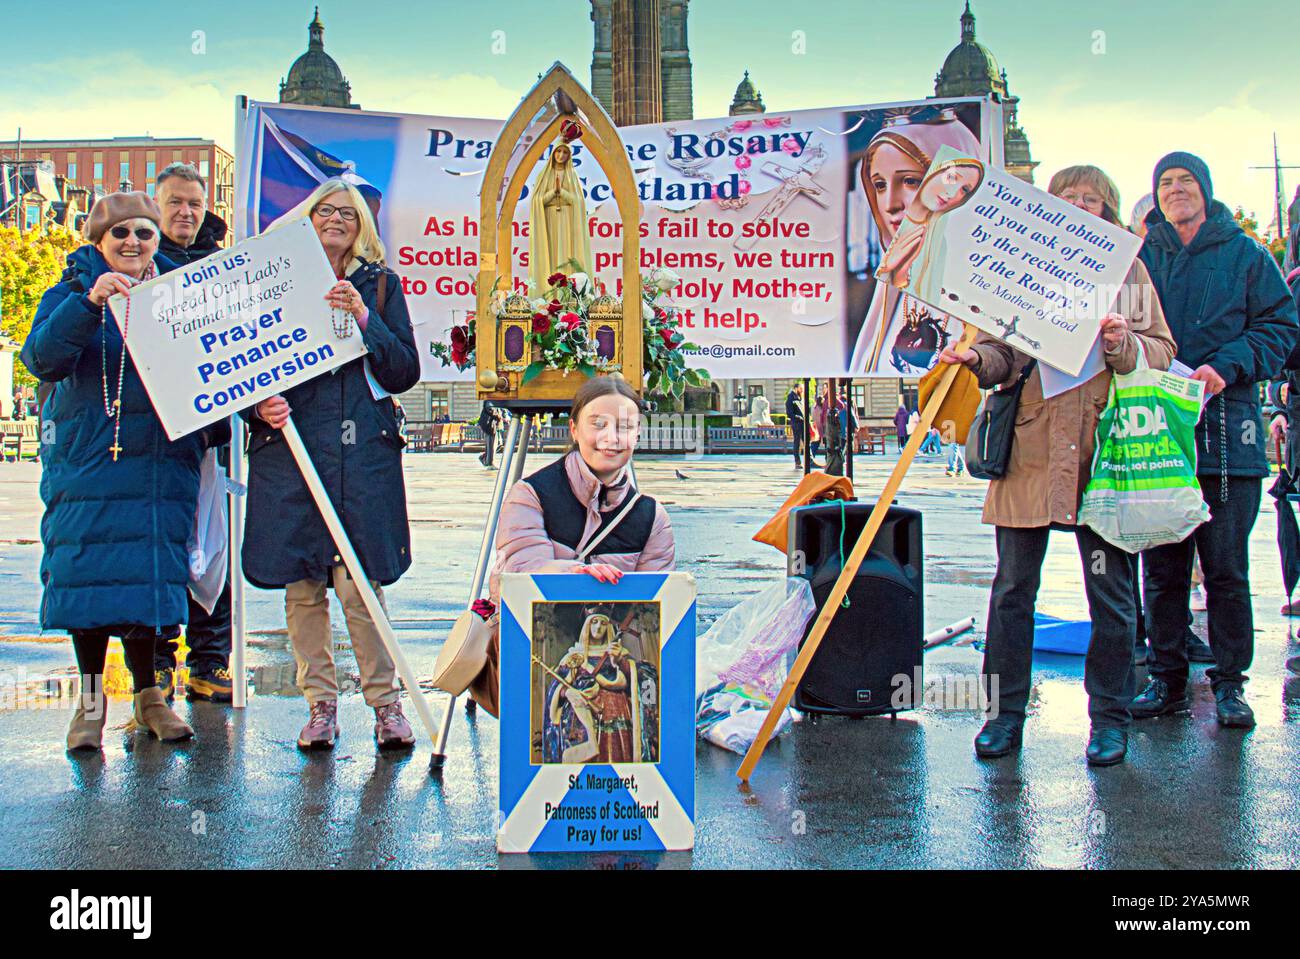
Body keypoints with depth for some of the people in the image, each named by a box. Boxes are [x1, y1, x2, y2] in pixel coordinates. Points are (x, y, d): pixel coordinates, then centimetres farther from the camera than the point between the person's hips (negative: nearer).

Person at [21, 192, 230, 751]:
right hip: (85, 459, -2)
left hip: (161, 463, 2)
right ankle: (91, 696, 15)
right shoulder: (71, 294, 2)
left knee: (152, 573, 3)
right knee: (87, 571, -1)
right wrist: (88, 303, -28)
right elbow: (42, 358, -15)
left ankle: (148, 694, 17)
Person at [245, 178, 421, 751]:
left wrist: (363, 317, -10)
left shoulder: (380, 286, 11)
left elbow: (404, 374, 3)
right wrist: (260, 405, -7)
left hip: (362, 451, -1)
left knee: (359, 585, -8)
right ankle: (320, 705, 14)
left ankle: (385, 702, 4)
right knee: (301, 585, 3)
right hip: (288, 447, 2)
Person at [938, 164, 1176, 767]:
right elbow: (1002, 351, 9)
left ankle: (1109, 718, 17)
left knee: (1111, 591, 3)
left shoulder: (1128, 270, 12)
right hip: (1028, 448, 1)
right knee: (1012, 588, 4)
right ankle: (1006, 713, 16)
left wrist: (1123, 346, -12)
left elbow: (1162, 352, 8)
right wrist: (974, 359, -13)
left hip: (1101, 447, 0)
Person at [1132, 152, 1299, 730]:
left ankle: (1229, 682, 10)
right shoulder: (1140, 257, 13)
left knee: (1227, 568, 0)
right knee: (1161, 568, 6)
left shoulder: (1244, 254, 7)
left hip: (1225, 432, -2)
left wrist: (1225, 366, -12)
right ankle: (1166, 678, 15)